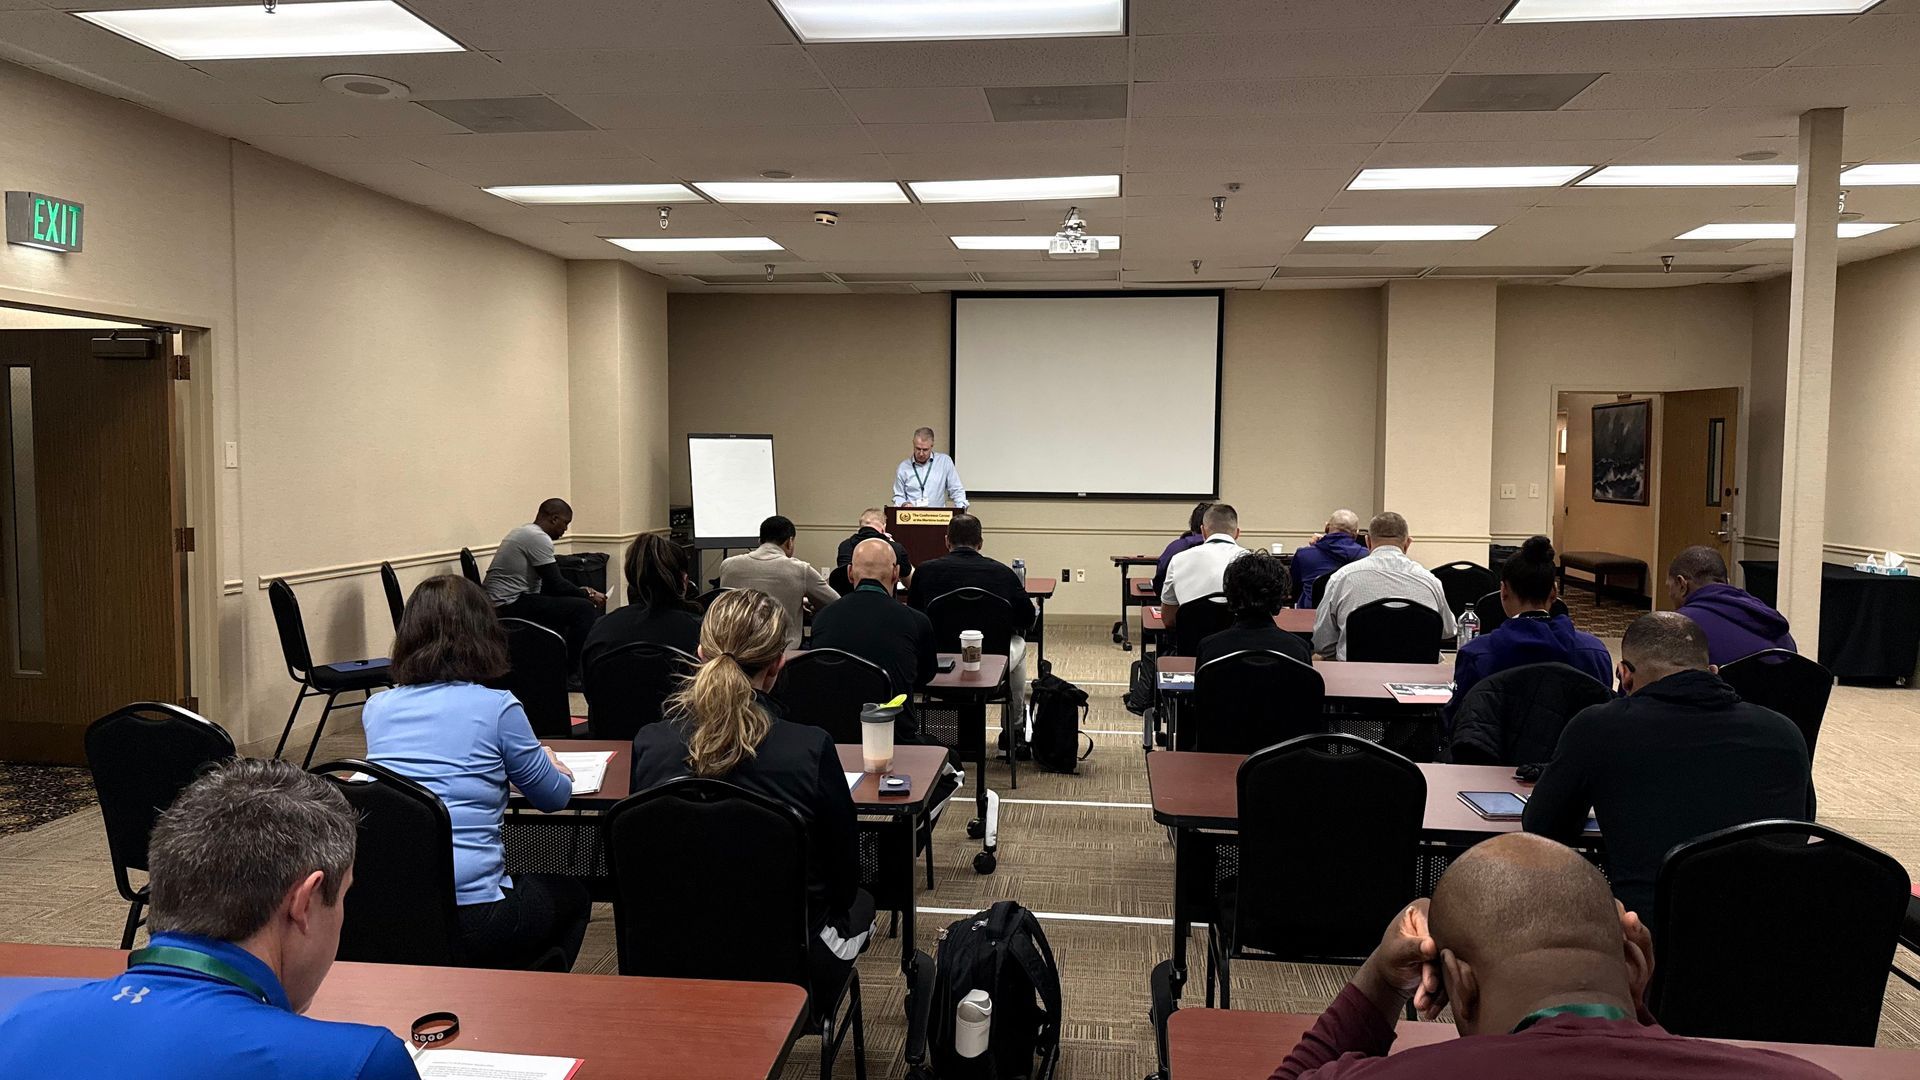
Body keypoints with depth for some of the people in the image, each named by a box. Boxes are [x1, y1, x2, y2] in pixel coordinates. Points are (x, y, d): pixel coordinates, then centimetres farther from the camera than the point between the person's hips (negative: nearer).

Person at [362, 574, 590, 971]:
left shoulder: (376, 708, 5)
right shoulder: (497, 708, -8)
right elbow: (555, 797, 5)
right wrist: (554, 763, 29)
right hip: (469, 918, -5)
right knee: (570, 894, 26)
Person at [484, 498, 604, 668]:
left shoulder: (525, 532, 17)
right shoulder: (538, 537, -15)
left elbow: (547, 583, 23)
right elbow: (556, 585, -15)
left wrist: (581, 591, 19)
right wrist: (588, 594, 0)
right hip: (510, 605, -11)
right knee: (585, 608, -16)